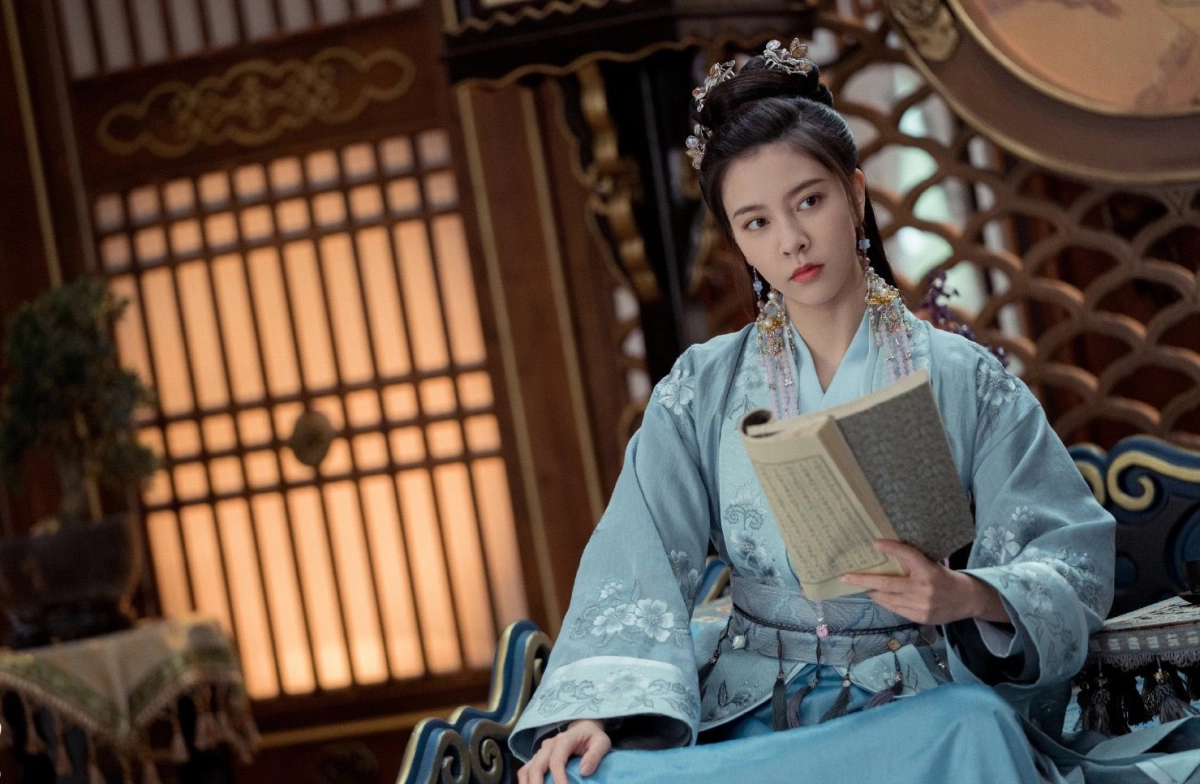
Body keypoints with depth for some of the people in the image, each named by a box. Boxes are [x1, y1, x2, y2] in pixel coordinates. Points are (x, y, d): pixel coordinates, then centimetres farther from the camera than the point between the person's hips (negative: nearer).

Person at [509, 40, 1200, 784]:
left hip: (918, 707, 0)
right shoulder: (704, 388, 9)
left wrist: (967, 595, -22)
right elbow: (635, 565, -3)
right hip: (748, 713, 1)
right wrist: (594, 711, -22)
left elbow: (1075, 561, 0)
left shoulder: (962, 378, 6)